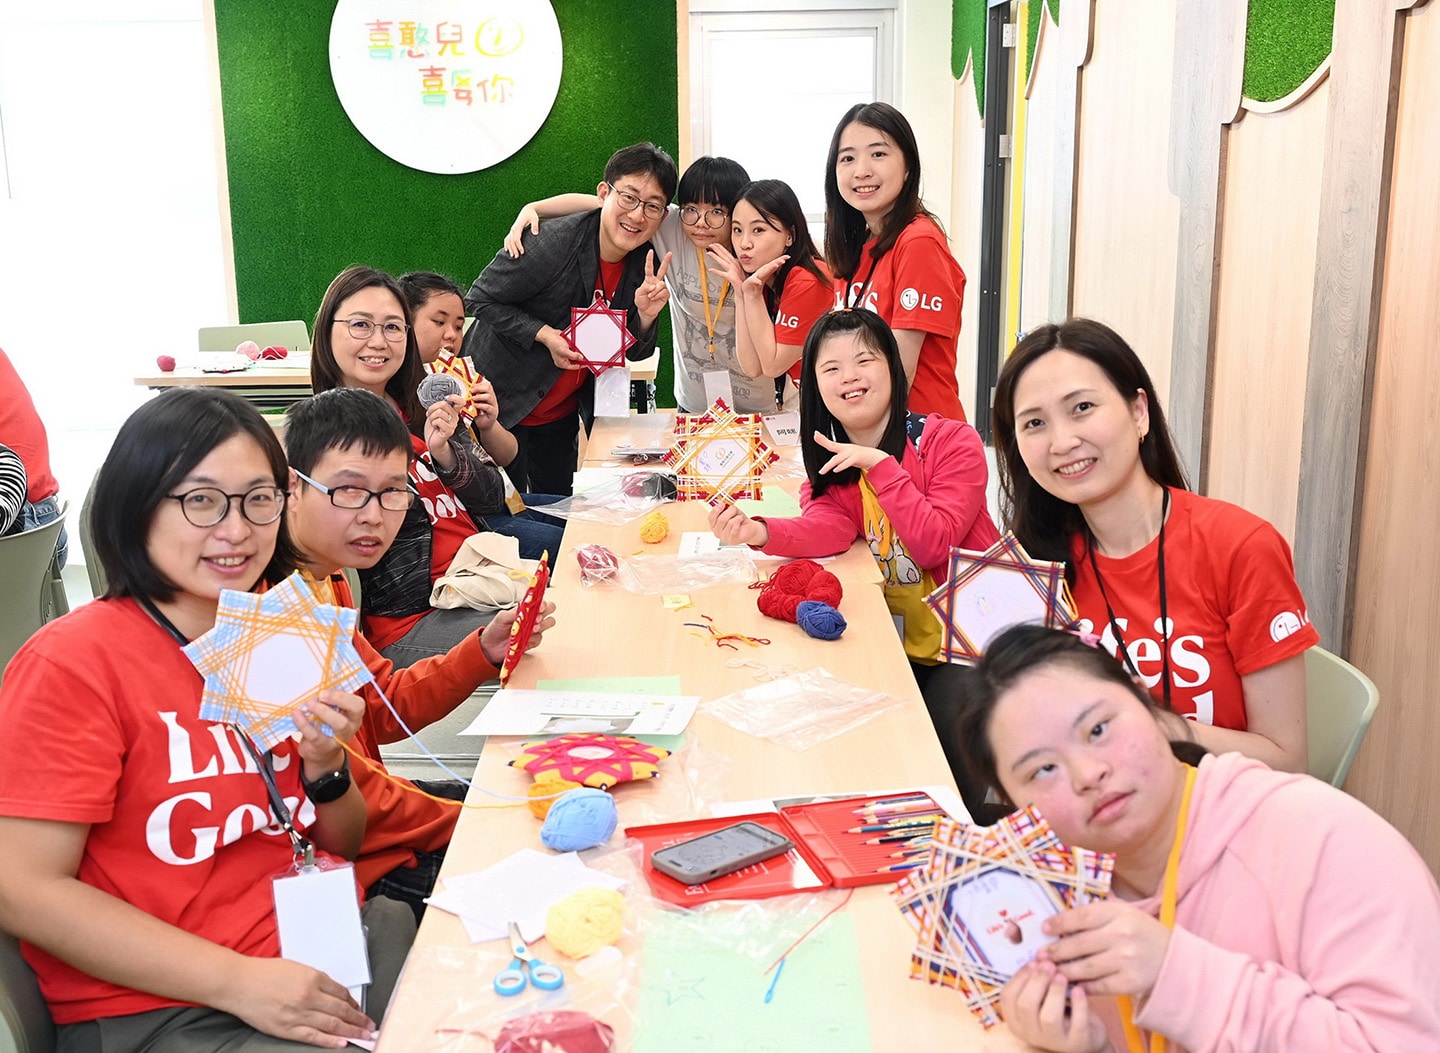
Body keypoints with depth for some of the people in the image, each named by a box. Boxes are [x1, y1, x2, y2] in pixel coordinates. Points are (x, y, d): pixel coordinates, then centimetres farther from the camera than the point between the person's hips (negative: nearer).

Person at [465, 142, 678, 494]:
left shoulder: (646, 265, -7)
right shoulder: (551, 243, -25)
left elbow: (634, 352, 1)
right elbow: (481, 299, -15)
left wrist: (645, 317, -21)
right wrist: (545, 334, -26)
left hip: (562, 410, 6)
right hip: (501, 400, -5)